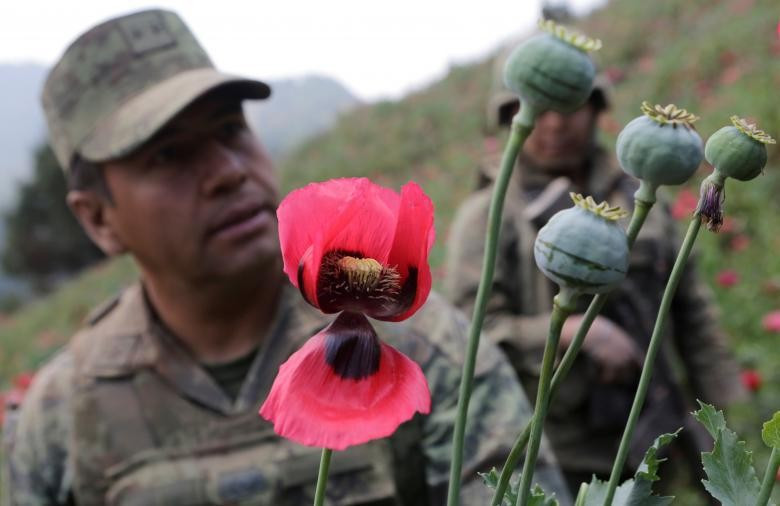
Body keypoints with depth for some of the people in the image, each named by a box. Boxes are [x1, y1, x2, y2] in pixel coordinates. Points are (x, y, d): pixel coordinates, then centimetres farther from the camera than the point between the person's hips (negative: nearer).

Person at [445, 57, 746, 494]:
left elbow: (692, 314, 10)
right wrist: (575, 331, -24)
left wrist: (720, 418, 7)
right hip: (552, 459, -4)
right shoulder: (487, 216, -7)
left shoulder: (641, 197, 8)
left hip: (646, 445, 5)